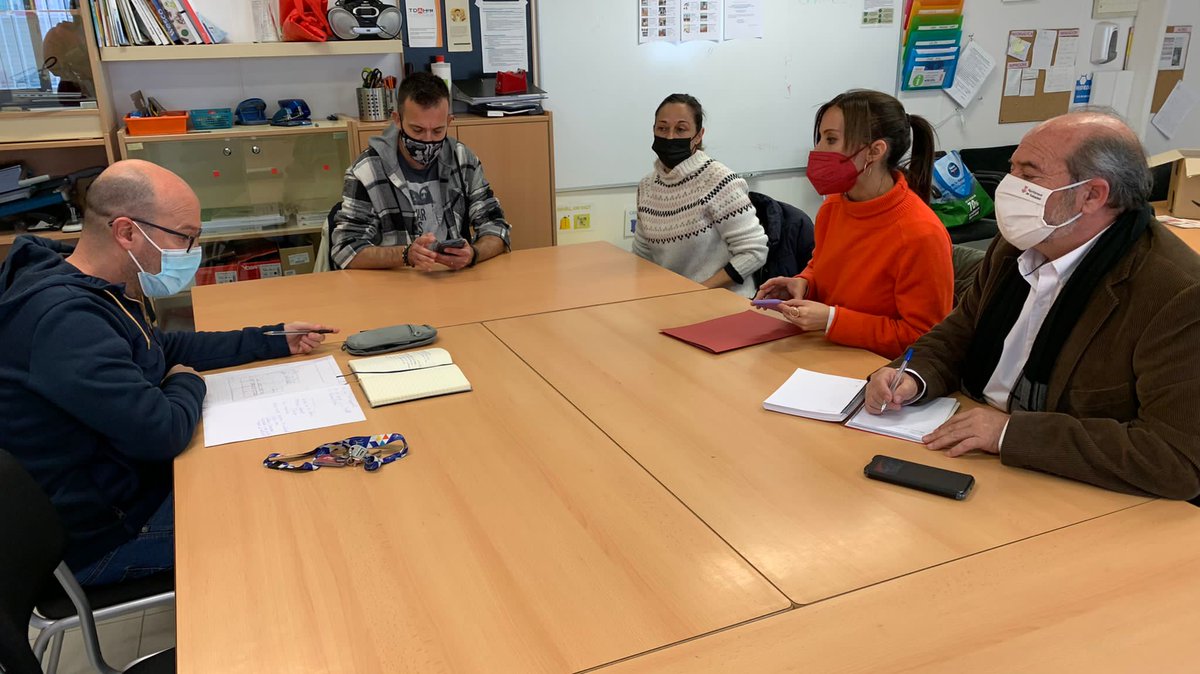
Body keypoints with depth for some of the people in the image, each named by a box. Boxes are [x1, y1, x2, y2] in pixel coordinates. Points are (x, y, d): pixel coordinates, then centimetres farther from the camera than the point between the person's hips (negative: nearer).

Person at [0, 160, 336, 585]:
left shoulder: (97, 291, 1)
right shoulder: (64, 319, -33)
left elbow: (166, 348, 17)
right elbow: (163, 432, -32)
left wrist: (275, 341, 11)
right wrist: (188, 385, -9)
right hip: (98, 538, -9)